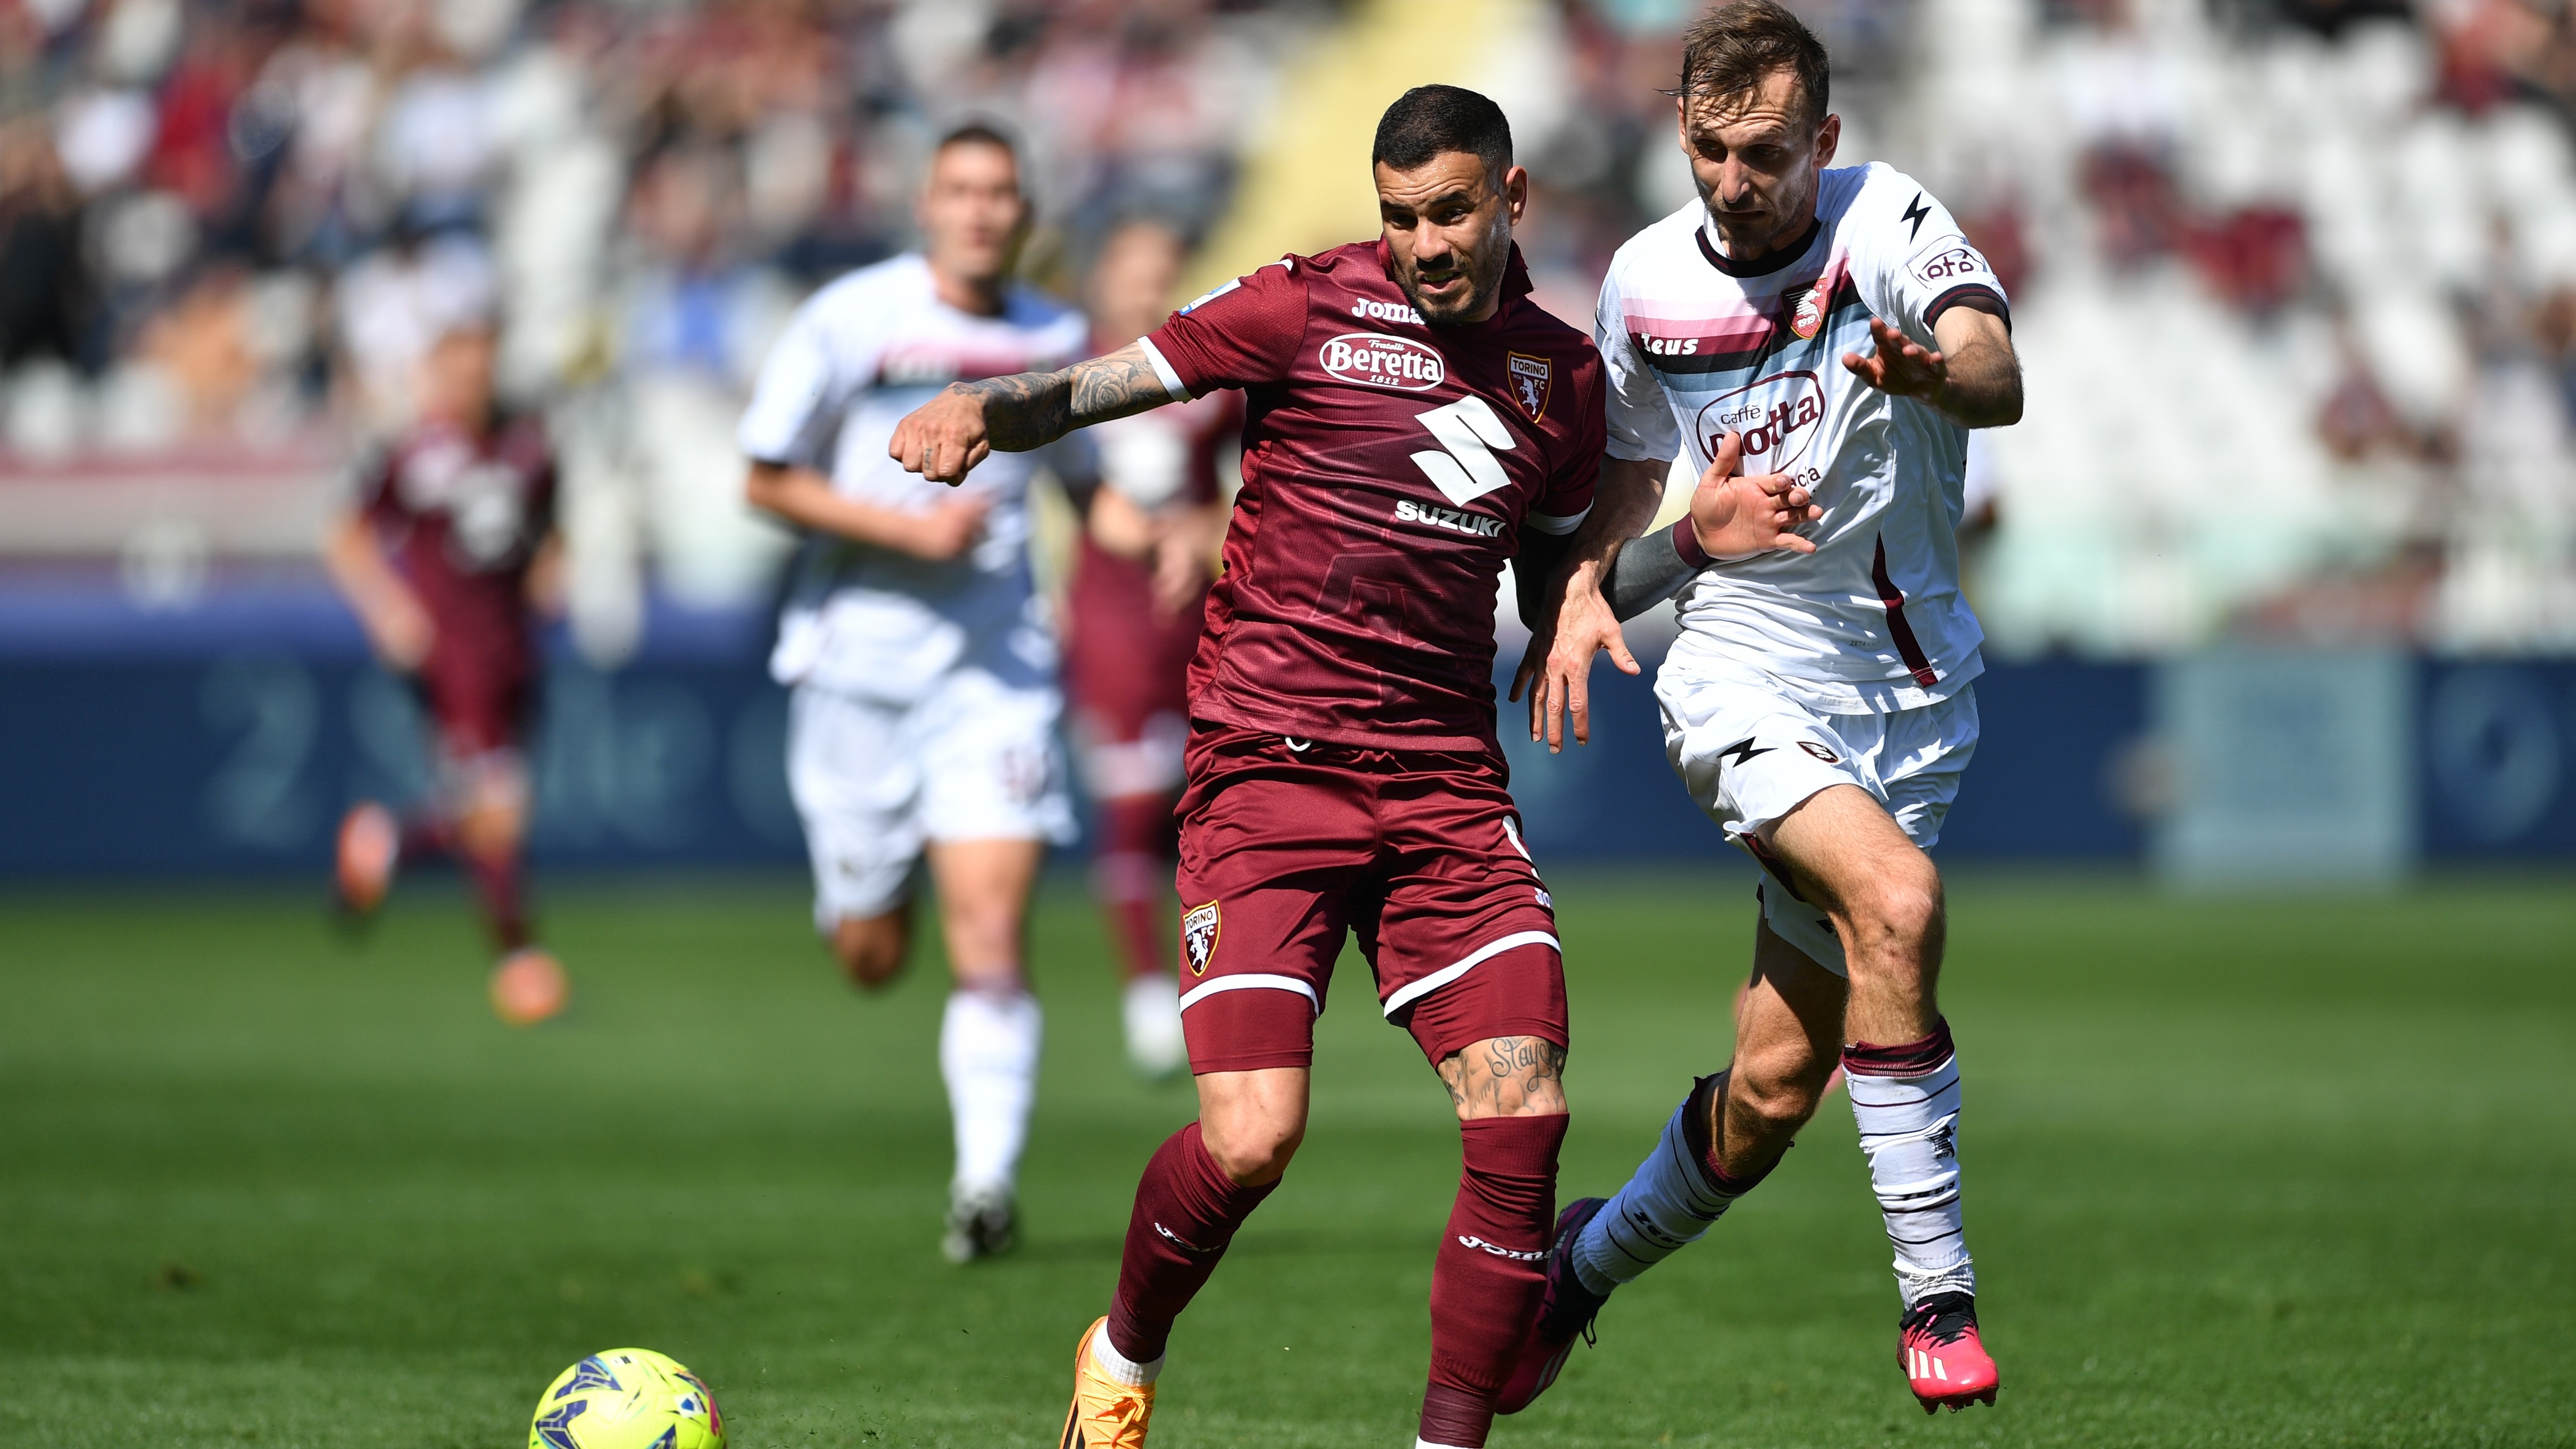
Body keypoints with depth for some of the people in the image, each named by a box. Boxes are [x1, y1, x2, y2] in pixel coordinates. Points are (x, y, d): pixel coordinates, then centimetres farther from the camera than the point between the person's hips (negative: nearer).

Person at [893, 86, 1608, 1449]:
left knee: (1522, 1113, -12)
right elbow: (1093, 389, -3)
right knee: (1250, 1140, -15)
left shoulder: (1562, 372, 12)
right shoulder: (1306, 309, -2)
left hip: (1446, 775, 4)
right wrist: (983, 405, -23)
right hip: (1269, 763, -4)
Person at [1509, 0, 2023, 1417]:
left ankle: (1590, 1258, 34)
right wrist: (1583, 590, 2)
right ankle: (1935, 1294, -22)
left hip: (1905, 689, 1)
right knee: (1895, 897, -30)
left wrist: (1936, 372, -52)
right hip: (1743, 675, 0)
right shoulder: (1646, 281, 0)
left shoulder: (1887, 222, -11)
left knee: (1775, 1089, 4)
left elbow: (1998, 377, -30)